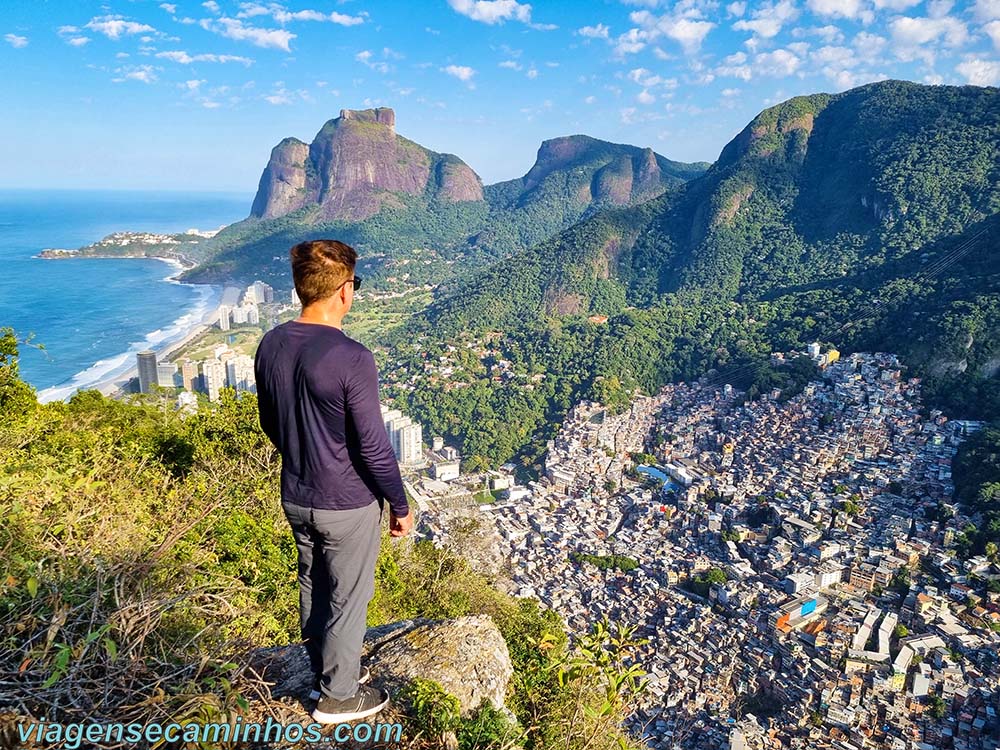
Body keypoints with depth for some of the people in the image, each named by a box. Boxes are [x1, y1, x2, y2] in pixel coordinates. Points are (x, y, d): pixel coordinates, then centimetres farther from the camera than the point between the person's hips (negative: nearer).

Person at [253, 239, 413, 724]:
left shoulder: (270, 346, -4)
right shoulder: (351, 359, -27)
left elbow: (270, 423, 9)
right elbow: (374, 447, -22)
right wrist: (400, 505, -8)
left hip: (295, 497, 7)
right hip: (348, 504, -7)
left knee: (313, 588, 23)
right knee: (348, 599, 13)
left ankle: (325, 674, 44)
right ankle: (338, 696, 32)